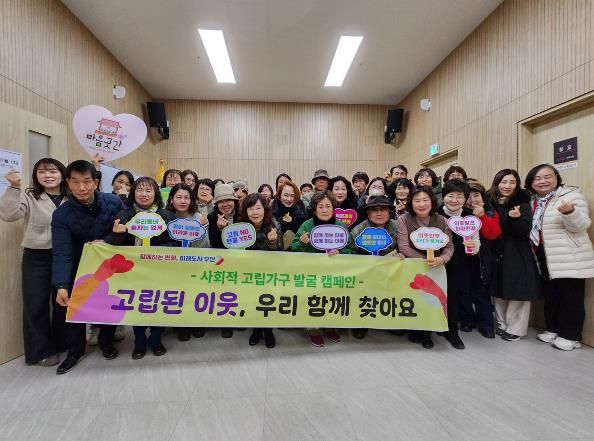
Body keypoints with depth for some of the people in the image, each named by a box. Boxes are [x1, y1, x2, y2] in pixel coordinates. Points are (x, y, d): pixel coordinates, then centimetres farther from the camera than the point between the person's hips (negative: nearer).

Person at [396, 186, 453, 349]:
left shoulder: (441, 221, -2)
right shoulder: (403, 220, -10)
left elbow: (449, 247, -2)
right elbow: (403, 247, -14)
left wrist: (442, 259, -23)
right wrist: (426, 260, -20)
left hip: (435, 270, 2)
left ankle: (425, 331, 15)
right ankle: (414, 330, 14)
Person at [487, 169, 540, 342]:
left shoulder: (522, 203, -5)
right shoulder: (489, 202, 2)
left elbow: (525, 230, -14)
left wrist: (516, 218, -30)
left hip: (517, 255, -3)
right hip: (496, 254, 3)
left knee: (518, 292, 1)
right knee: (499, 291, 12)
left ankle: (515, 328, 15)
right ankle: (502, 323, 27)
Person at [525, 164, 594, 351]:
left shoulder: (571, 195, -9)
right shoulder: (533, 201, 10)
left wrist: (569, 213, -37)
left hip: (570, 258, -6)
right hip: (545, 258, 6)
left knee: (570, 298, 3)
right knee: (550, 296, 15)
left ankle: (570, 336, 15)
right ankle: (552, 330, 28)